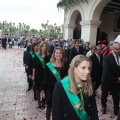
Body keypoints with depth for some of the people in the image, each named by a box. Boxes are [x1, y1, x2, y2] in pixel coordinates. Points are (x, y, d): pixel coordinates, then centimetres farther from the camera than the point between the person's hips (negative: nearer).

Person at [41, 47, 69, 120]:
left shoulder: (65, 65, -4)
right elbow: (45, 78, -3)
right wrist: (43, 90, -3)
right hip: (50, 89, 0)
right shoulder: (49, 65, -7)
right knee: (49, 107, 16)